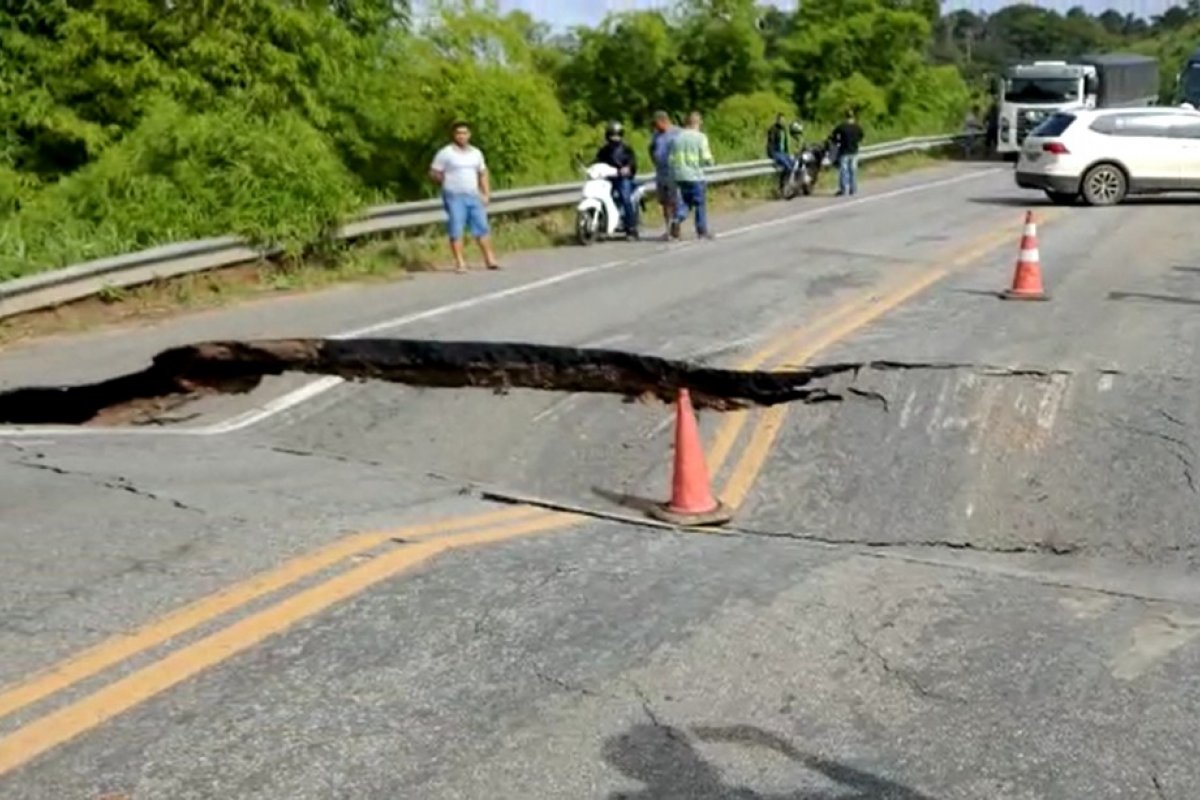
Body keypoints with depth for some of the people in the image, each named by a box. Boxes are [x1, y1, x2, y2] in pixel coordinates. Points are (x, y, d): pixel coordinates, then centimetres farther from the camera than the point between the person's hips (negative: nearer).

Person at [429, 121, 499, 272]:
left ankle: (490, 259, 12)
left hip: (473, 196, 5)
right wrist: (448, 183, -1)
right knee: (456, 230, -5)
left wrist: (486, 193, 9)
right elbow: (434, 173, -1)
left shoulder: (476, 153, 13)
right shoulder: (445, 153, -3)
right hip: (454, 197, -5)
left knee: (482, 227, 5)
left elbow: (483, 174, 18)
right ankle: (460, 262, -2)